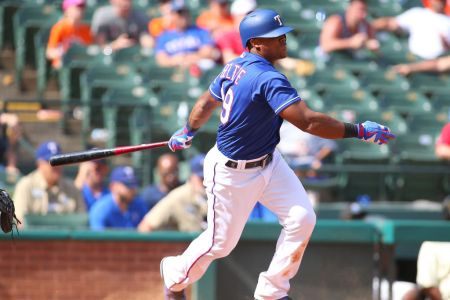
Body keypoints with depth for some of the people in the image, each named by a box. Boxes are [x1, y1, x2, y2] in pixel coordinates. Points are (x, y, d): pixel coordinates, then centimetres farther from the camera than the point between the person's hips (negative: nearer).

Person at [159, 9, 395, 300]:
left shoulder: (235, 67, -2)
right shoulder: (268, 79, -31)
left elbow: (207, 102, 15)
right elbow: (309, 122, -37)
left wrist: (188, 132, 33)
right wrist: (359, 131, -32)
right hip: (233, 174, -9)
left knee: (302, 219, -3)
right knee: (221, 242, 8)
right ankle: (175, 275, 38)